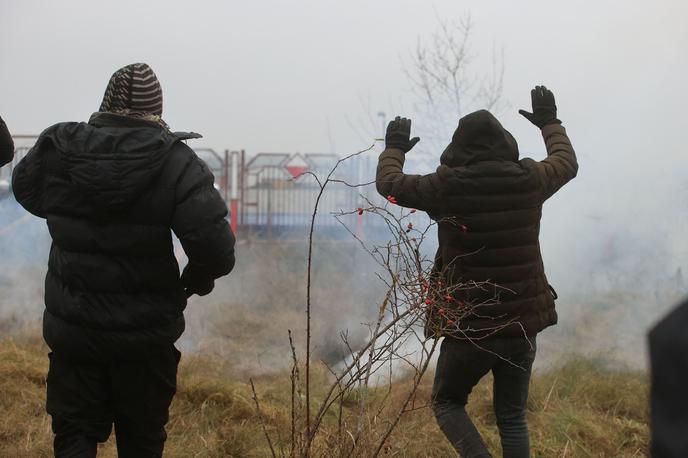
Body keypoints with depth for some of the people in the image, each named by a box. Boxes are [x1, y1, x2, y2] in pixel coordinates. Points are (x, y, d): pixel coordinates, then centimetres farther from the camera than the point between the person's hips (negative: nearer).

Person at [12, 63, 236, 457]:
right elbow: (215, 245, -23)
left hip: (72, 330, 2)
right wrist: (199, 278, -2)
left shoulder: (56, 149, -7)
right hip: (146, 335, -1)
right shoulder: (177, 163, -16)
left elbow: (26, 191, 15)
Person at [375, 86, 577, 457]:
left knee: (446, 402, 17)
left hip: (469, 328, -3)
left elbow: (389, 183, 2)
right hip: (523, 325, 4)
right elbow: (567, 162, 19)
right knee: (512, 417, 16)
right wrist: (550, 123, 36)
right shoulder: (529, 180, -4)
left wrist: (394, 148, 21)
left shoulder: (448, 186, -13)